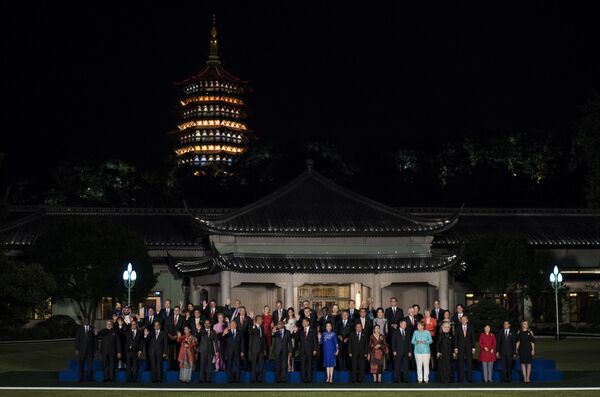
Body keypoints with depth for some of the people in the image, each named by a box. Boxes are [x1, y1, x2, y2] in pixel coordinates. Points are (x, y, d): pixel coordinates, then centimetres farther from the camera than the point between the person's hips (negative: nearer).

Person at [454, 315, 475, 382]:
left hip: (469, 348, 0)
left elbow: (473, 338, 7)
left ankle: (469, 378, 2)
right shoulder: (457, 328, 6)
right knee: (460, 363, -1)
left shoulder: (470, 328, 7)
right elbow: (455, 338, 5)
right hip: (460, 348, 0)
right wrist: (455, 348, -2)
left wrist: (473, 348, 0)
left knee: (469, 363, -2)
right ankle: (461, 379, 2)